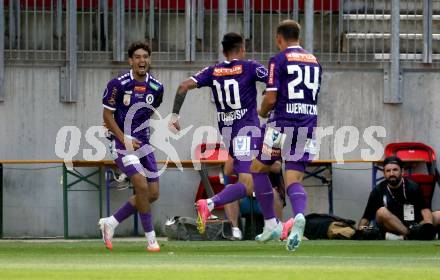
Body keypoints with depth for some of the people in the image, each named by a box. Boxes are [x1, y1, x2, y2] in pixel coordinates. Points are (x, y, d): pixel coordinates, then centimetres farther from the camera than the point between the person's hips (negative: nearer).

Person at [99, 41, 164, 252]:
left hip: (143, 143, 6)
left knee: (153, 194, 4)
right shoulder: (118, 85, -13)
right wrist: (124, 139, -17)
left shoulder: (156, 88, 1)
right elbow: (107, 115, -9)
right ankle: (151, 239, -10)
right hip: (122, 145, -6)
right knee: (142, 186, -20)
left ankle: (111, 223, 19)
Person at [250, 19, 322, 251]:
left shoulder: (279, 61, -4)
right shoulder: (314, 62, 16)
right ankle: (299, 216, -31)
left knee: (258, 168, 15)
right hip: (308, 124, 5)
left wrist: (262, 112, 13)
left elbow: (271, 98, -9)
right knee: (294, 180, 1)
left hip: (283, 123, -5)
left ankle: (271, 224, 10)